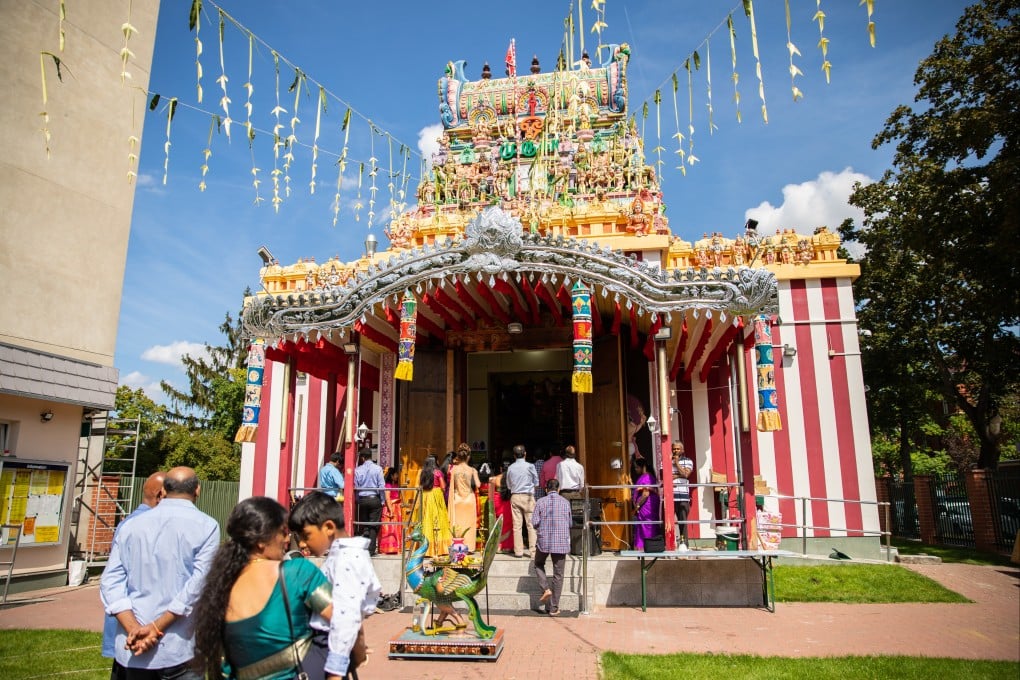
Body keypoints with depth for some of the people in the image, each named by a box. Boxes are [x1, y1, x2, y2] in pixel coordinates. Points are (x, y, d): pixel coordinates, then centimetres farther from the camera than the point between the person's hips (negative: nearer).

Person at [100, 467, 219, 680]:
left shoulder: (131, 525, 7)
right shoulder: (206, 526, -6)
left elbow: (110, 581, -1)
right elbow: (198, 583, -16)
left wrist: (134, 629, -9)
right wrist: (157, 628, -12)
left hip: (130, 649, 4)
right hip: (177, 650, -4)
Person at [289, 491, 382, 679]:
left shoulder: (345, 560, -20)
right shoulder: (353, 554, 10)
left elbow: (345, 614, -28)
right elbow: (373, 590, 24)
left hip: (328, 651, -10)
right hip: (325, 645, 10)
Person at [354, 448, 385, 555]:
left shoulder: (358, 470, -1)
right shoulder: (377, 469, -6)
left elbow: (356, 487, 0)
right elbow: (382, 486, -8)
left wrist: (358, 501, 10)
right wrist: (383, 500, 2)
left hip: (362, 499, 2)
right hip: (375, 499, -2)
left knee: (363, 524, 12)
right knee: (374, 525, 3)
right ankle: (371, 549, 1)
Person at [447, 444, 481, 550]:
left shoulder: (453, 469, -3)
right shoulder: (472, 470, -7)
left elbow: (451, 486, 0)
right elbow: (477, 485, -11)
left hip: (457, 500, 1)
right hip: (469, 499, -1)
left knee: (457, 525, 8)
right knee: (469, 524, 7)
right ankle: (469, 547, 9)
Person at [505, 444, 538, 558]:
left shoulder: (510, 468, 3)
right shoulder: (529, 466, -6)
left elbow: (508, 485, 12)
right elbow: (536, 481, 5)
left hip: (515, 497, 3)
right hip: (528, 497, -3)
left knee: (517, 525, 5)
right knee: (531, 524, 1)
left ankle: (518, 551, 7)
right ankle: (533, 549, -3)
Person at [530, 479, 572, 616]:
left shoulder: (540, 502, -2)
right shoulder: (565, 502, 3)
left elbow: (534, 522, -6)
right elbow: (569, 523, 10)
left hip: (544, 541, -1)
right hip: (561, 542, 1)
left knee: (539, 565, 25)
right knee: (558, 575, 8)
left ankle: (546, 589, 5)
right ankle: (554, 608, 9)